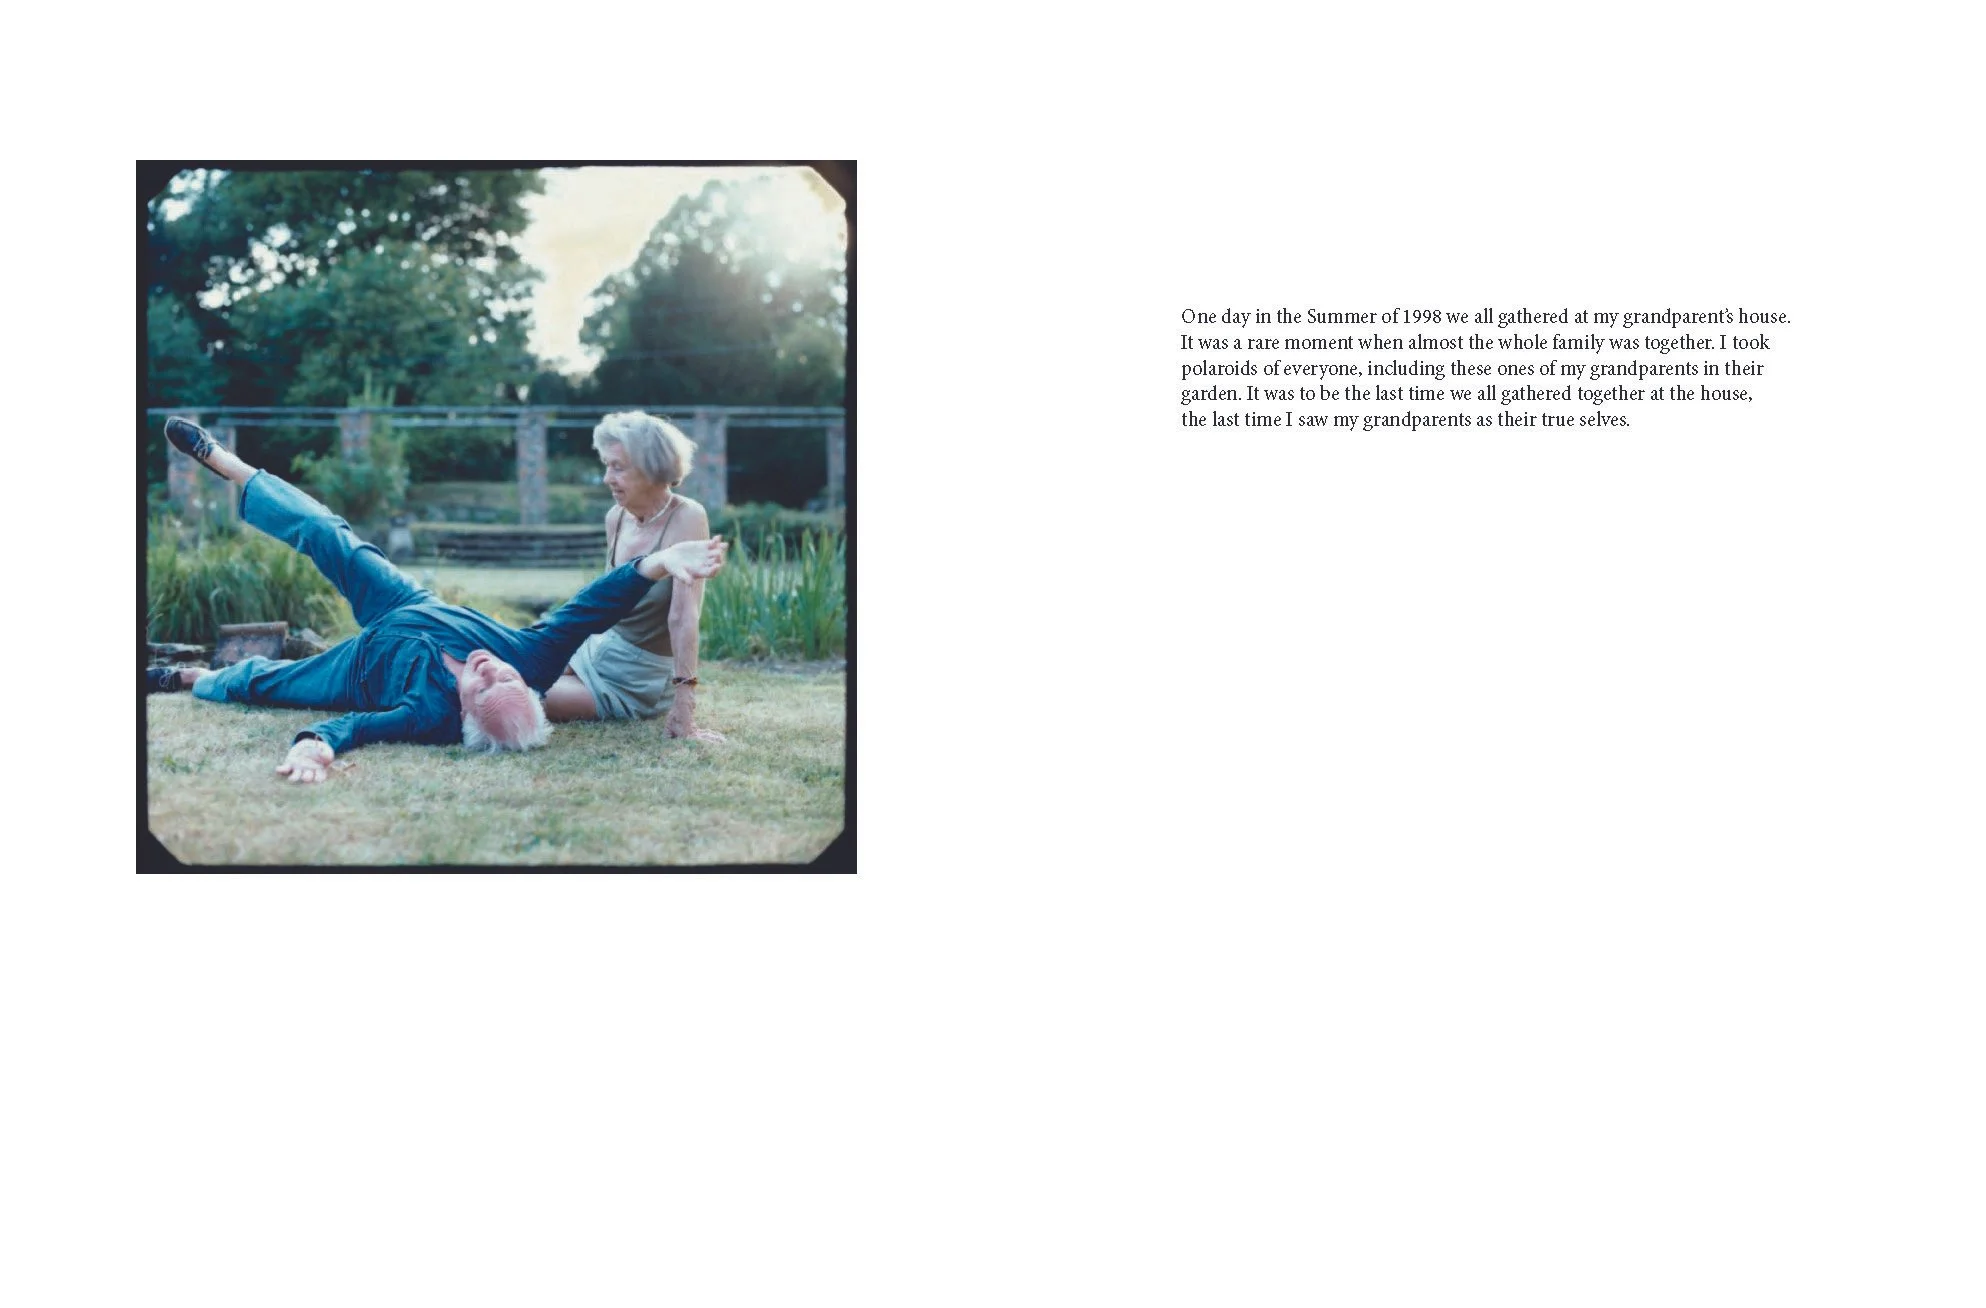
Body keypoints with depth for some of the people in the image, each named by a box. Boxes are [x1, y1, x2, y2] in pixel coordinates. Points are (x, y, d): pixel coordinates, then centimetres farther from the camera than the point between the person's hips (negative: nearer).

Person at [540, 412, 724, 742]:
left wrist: (683, 713, -34)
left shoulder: (686, 518, -21)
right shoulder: (616, 518, -1)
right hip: (596, 650, 7)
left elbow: (683, 616, -29)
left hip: (639, 680, -7)